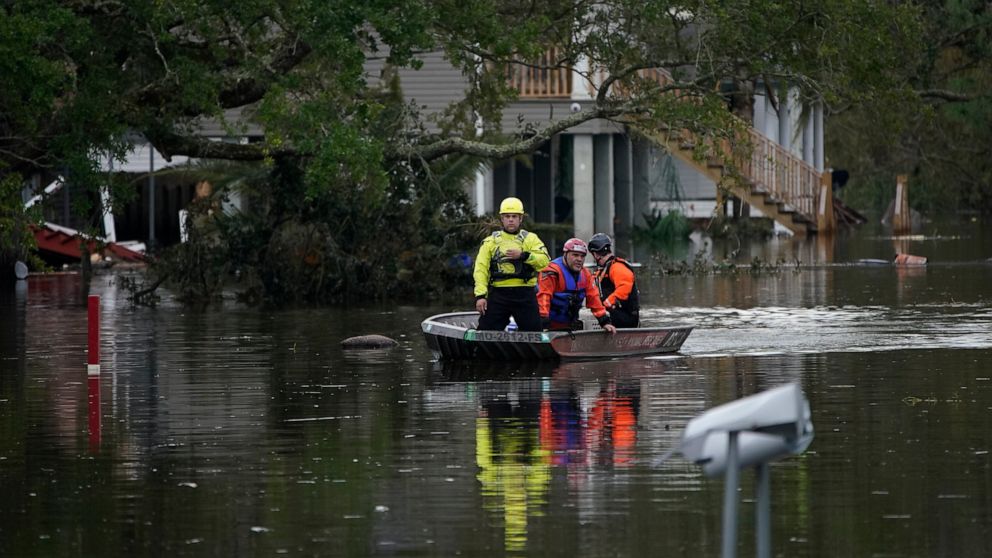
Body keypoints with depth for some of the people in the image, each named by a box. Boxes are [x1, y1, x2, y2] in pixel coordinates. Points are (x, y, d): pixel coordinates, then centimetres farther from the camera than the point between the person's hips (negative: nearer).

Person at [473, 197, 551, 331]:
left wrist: (523, 255, -19)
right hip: (498, 294, 0)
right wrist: (480, 295, -10)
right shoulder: (491, 241, 10)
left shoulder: (530, 239, 8)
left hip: (524, 295, 0)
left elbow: (544, 261, -6)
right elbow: (481, 269, 2)